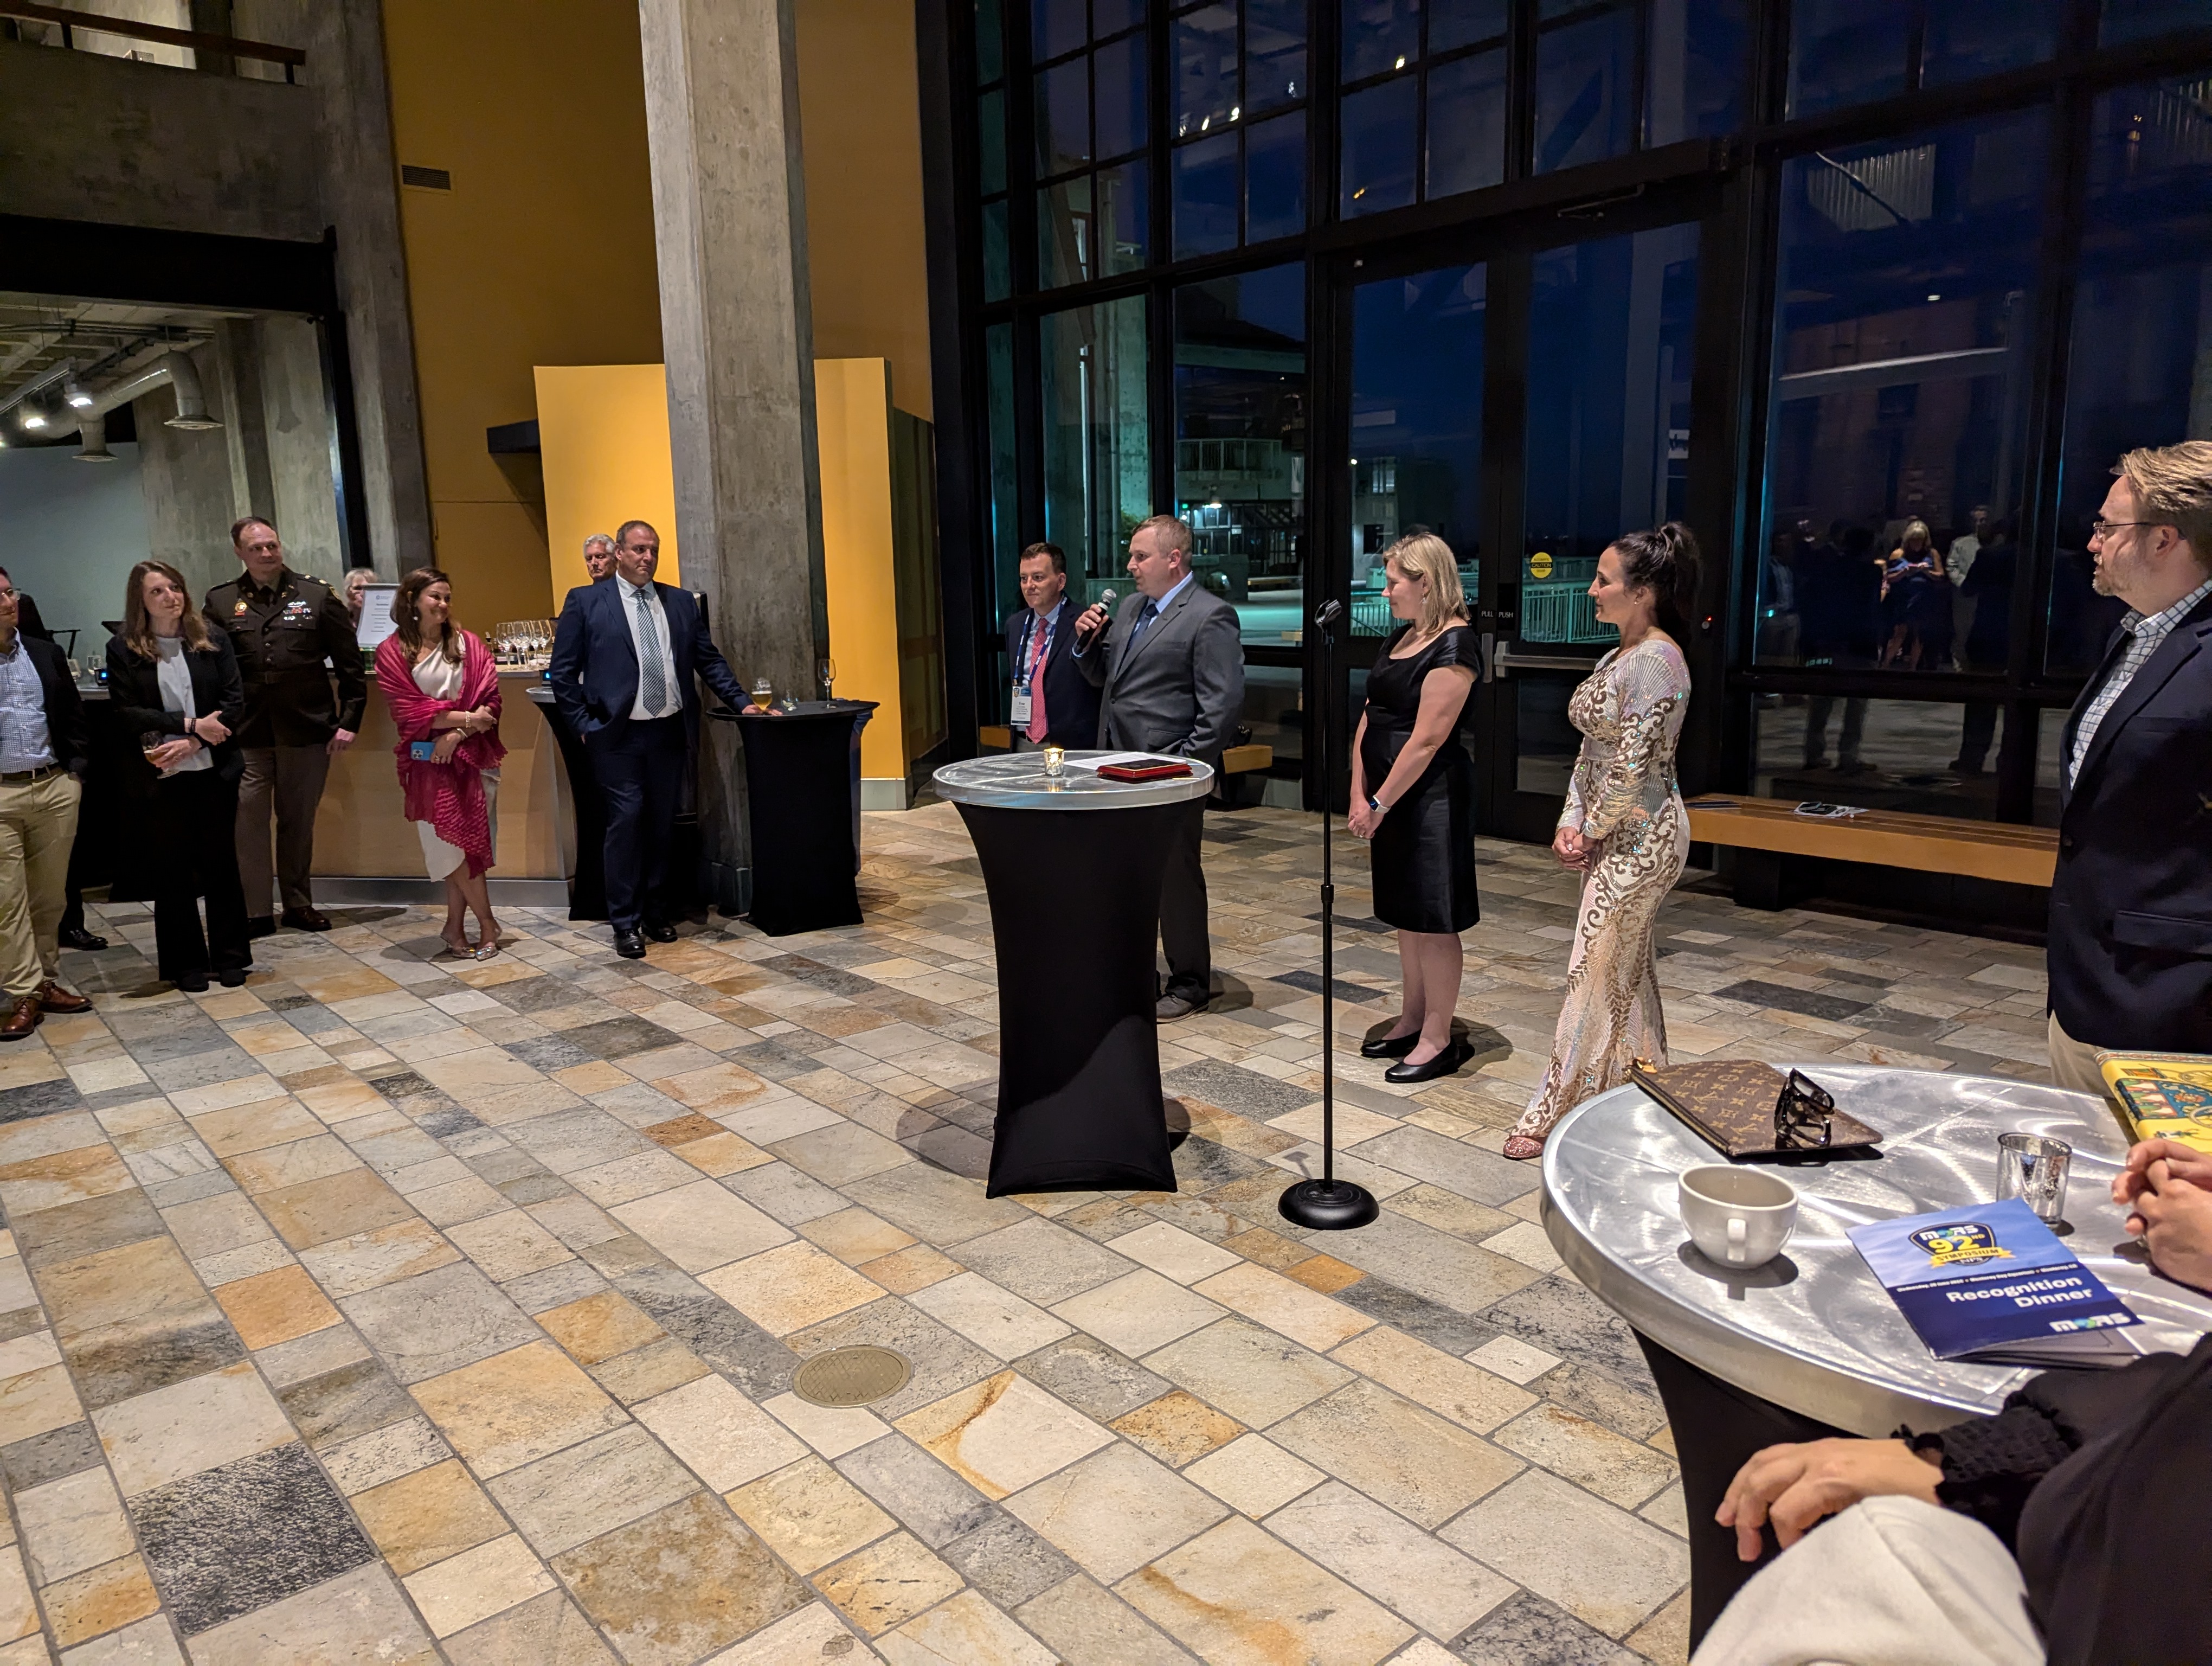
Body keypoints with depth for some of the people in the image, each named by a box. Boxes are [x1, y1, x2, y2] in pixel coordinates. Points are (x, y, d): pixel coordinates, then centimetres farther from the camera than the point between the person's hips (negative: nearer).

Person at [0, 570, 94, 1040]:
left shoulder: (46, 654, 9)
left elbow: (74, 716, 14)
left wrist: (75, 771, 6)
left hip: (54, 788, 3)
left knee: (49, 895, 10)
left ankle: (45, 981, 21)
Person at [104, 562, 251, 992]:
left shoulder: (214, 642, 3)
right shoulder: (123, 650, 0)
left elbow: (235, 703, -2)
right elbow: (127, 714, -7)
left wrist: (191, 743, -14)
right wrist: (190, 724, -16)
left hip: (214, 772, 1)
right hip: (160, 779, -1)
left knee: (220, 863, 7)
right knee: (171, 870, 6)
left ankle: (230, 957, 18)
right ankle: (186, 963, 16)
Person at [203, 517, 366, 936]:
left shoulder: (317, 596, 5)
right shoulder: (221, 602, 6)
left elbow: (350, 665, 5)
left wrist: (349, 720, 0)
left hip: (307, 729, 0)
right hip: (244, 733, 0)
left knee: (299, 821, 10)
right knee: (247, 820, -3)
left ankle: (299, 904, 22)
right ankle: (255, 912, 6)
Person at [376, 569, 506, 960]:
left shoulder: (468, 643, 7)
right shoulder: (392, 652, 2)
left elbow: (490, 699, 0)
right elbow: (408, 708, -5)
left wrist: (457, 733, -13)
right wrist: (465, 717, -11)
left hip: (471, 755, 2)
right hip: (428, 760, -2)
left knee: (465, 841, 1)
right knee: (454, 843, -4)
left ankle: (456, 927, 12)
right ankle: (487, 924, 7)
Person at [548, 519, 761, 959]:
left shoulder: (681, 602, 11)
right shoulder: (585, 601, 0)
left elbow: (710, 660, 14)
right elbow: (562, 671, 0)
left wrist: (741, 703, 6)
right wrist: (584, 725, -5)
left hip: (670, 733, 4)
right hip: (618, 736, -4)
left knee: (661, 824, 10)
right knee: (626, 823, -3)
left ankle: (655, 913, 22)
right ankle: (625, 924, 7)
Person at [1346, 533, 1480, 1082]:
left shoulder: (1453, 646, -15)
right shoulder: (1400, 638, 12)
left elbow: (1427, 740, -20)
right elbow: (1370, 718, 10)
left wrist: (1380, 804, -15)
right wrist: (1359, 793, 1)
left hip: (1431, 797, -9)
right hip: (1389, 796, 9)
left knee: (1432, 920, -1)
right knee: (1404, 914, 16)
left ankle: (1439, 1039, 10)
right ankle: (1412, 1020, 29)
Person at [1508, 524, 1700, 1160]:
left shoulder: (1655, 661, -20)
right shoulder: (1620, 655, 11)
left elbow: (1635, 764, -22)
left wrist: (1591, 829, -11)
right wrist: (1572, 821, 3)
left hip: (1639, 837, -10)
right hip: (1615, 834, 10)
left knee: (1596, 972, -3)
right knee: (1628, 968, 17)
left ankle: (1554, 1115, 6)